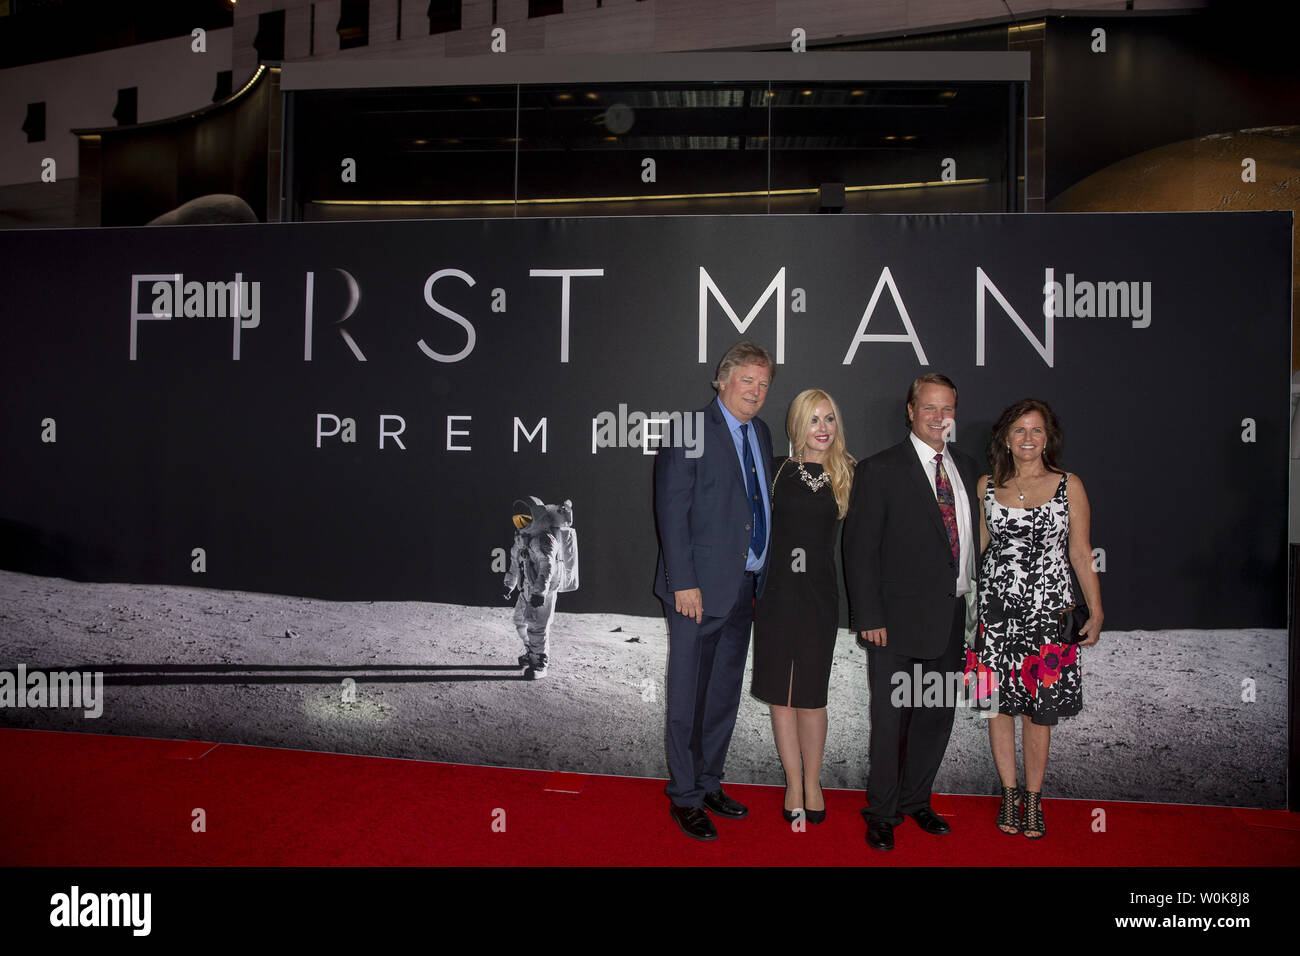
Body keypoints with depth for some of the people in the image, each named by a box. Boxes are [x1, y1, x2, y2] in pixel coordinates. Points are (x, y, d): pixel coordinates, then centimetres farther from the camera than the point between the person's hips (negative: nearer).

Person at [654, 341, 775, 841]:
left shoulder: (760, 433, 13)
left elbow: (758, 506, 15)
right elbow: (671, 511, -14)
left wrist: (762, 576, 9)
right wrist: (684, 583, -18)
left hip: (745, 586, 8)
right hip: (699, 588, -7)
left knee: (725, 695, 16)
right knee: (688, 697, 3)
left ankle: (709, 784, 31)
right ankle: (685, 798, 17)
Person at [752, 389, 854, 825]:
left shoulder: (846, 476, 3)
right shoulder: (775, 471, 2)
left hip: (819, 596, 0)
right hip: (776, 592, 1)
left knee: (810, 695, 4)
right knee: (780, 694, 7)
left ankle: (812, 783, 24)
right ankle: (794, 784, 23)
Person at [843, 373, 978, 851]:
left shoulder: (965, 466, 12)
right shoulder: (880, 470, -7)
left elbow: (969, 535, 13)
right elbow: (860, 549, -9)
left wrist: (969, 600, 5)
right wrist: (869, 617, -14)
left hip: (951, 618, 6)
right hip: (899, 620, -6)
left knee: (938, 716, 15)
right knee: (891, 720, 5)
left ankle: (915, 800, 34)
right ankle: (882, 813, 22)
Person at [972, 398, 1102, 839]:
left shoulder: (1069, 485, 2)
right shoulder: (987, 485, 8)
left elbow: (1081, 553, 3)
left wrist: (1096, 611, -1)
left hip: (1047, 608, -2)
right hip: (995, 606, 2)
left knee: (1039, 707, 3)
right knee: (998, 701, 5)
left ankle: (1033, 798, 18)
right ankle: (1009, 792, 21)